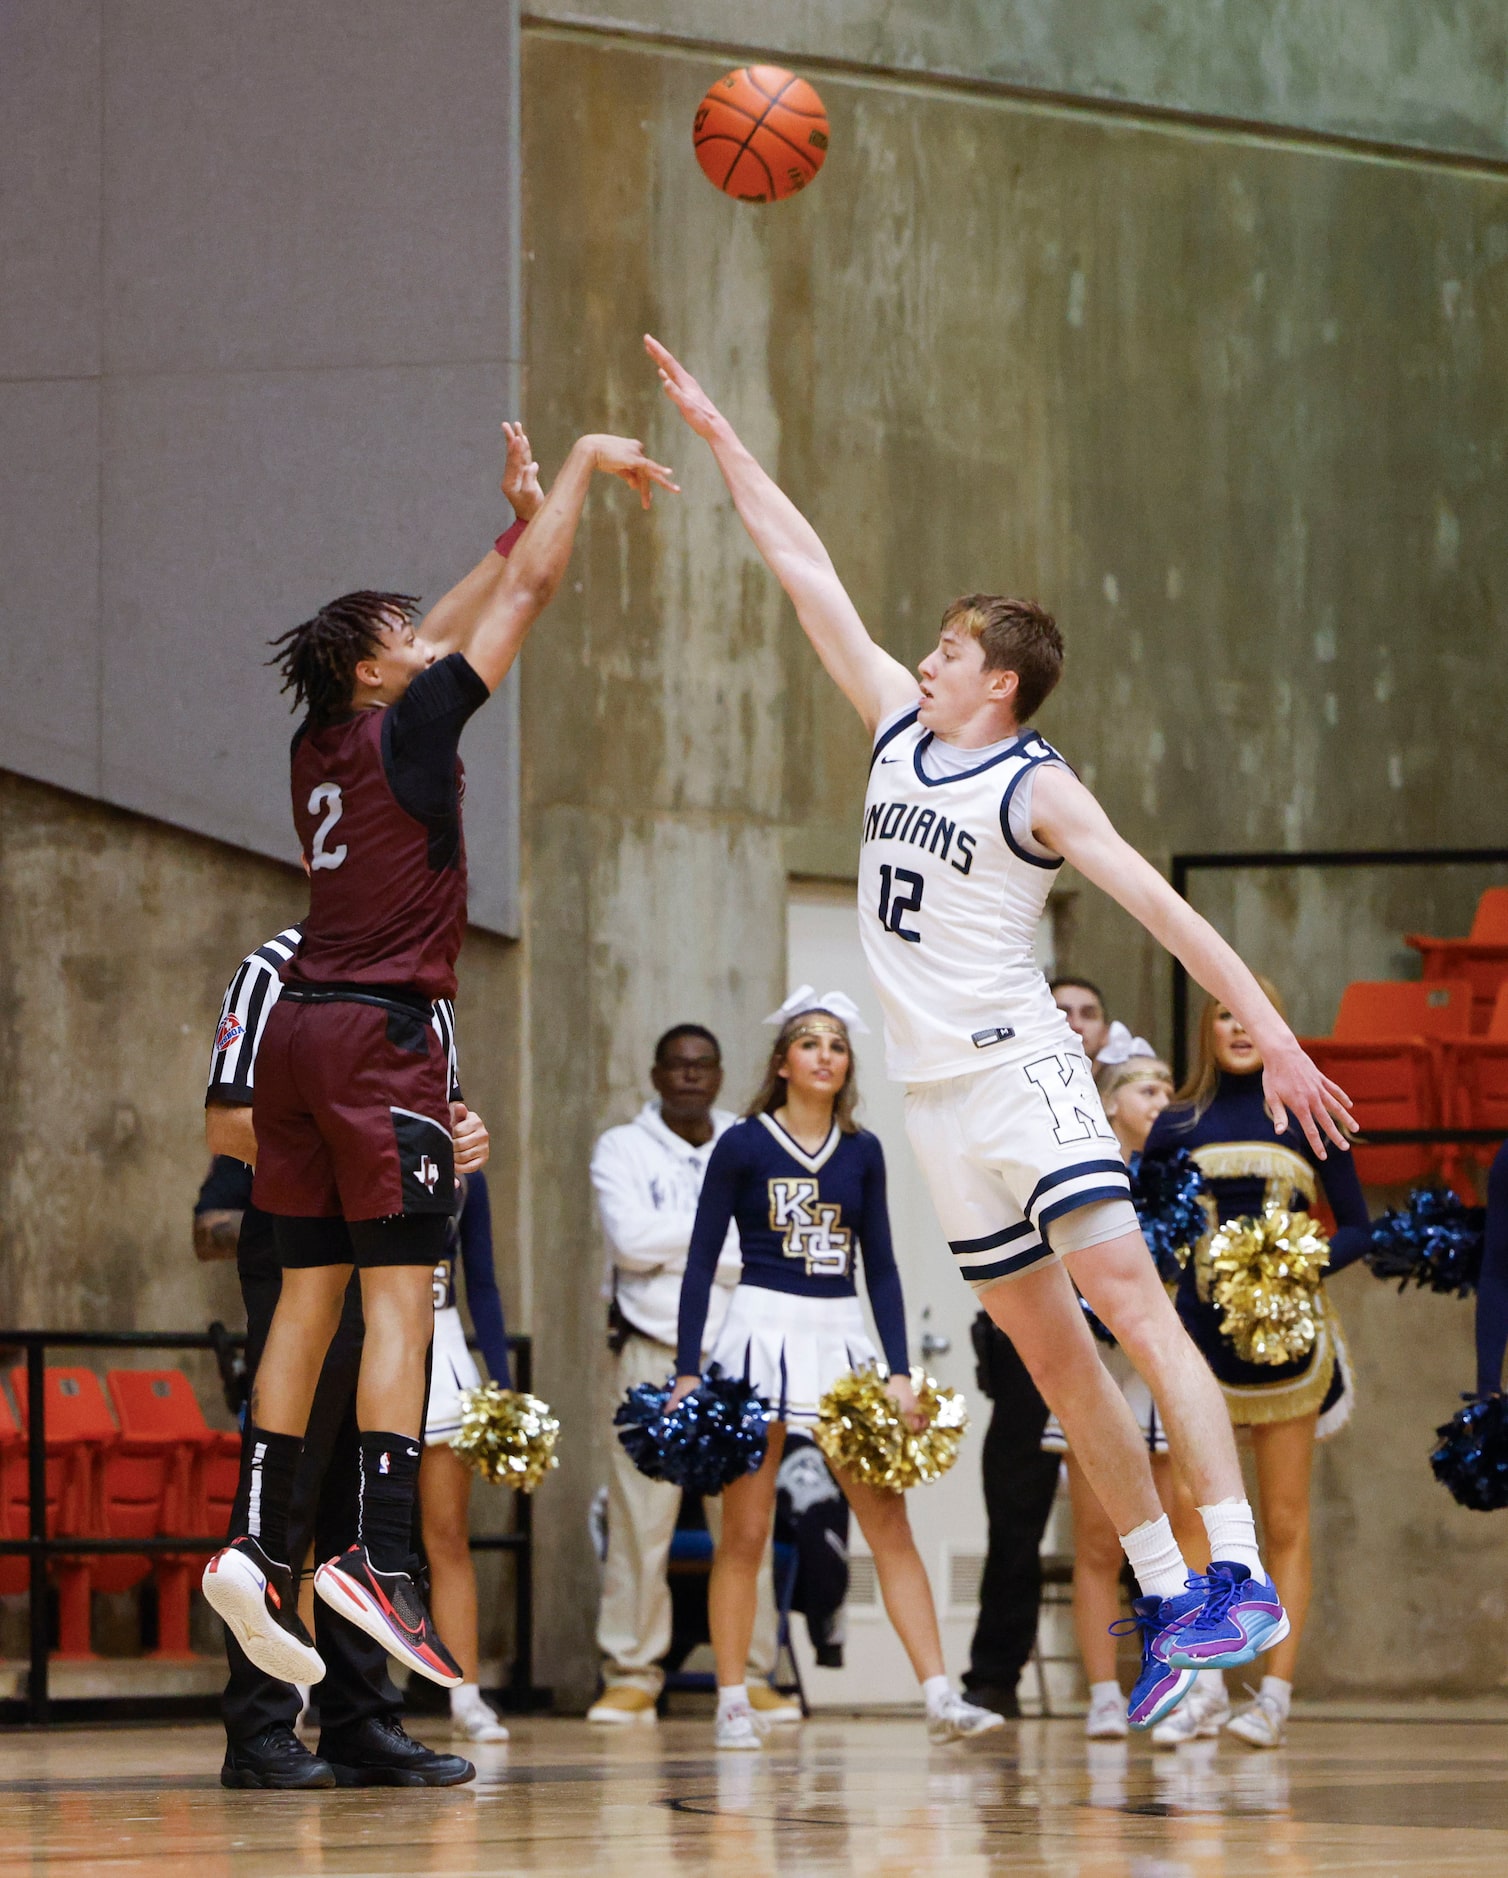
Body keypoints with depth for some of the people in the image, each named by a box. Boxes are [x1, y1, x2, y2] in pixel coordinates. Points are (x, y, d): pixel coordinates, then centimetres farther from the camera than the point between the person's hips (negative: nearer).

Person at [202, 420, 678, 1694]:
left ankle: (260, 1546, 3)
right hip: (381, 1033, -8)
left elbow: (439, 634, 31)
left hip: (302, 1031, 8)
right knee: (399, 1299, -11)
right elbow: (531, 592, -1)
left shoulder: (323, 743, 14)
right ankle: (381, 1559, -20)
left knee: (310, 1295, 8)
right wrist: (584, 465, 10)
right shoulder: (408, 727, -5)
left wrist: (515, 522, 35)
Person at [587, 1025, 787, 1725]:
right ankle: (631, 1676, -3)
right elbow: (629, 1238, -9)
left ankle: (752, 1676, 0)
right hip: (652, 1352, -2)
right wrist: (725, 1230, -3)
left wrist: (675, 1241, -6)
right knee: (640, 1519, -7)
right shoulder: (623, 1149, 7)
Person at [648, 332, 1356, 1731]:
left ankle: (1238, 1576, -27)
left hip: (1017, 1065, -7)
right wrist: (717, 435, 20)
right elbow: (807, 573, 17)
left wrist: (1272, 1035, -20)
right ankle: (1164, 1596, 7)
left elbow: (1160, 906, -11)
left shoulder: (1037, 788, -5)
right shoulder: (900, 734, 14)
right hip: (933, 1091, 7)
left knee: (1129, 1298, -18)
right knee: (1046, 1346, 5)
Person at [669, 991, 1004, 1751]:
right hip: (761, 1332, -3)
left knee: (890, 1524, -4)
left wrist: (899, 1371, 3)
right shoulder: (743, 1145, 0)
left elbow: (880, 1266, 12)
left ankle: (940, 1697, -8)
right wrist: (686, 1370, -6)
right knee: (744, 1532, 0)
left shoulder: (862, 1152, 10)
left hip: (842, 1336, 3)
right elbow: (701, 1260, 1)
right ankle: (732, 1703, 7)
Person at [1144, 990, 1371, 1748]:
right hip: (1201, 1338, 1)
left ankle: (1275, 1694, -1)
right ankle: (1204, 1686, 1)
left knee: (1286, 1523, 0)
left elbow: (1356, 1227, 3)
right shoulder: (1177, 1127, 6)